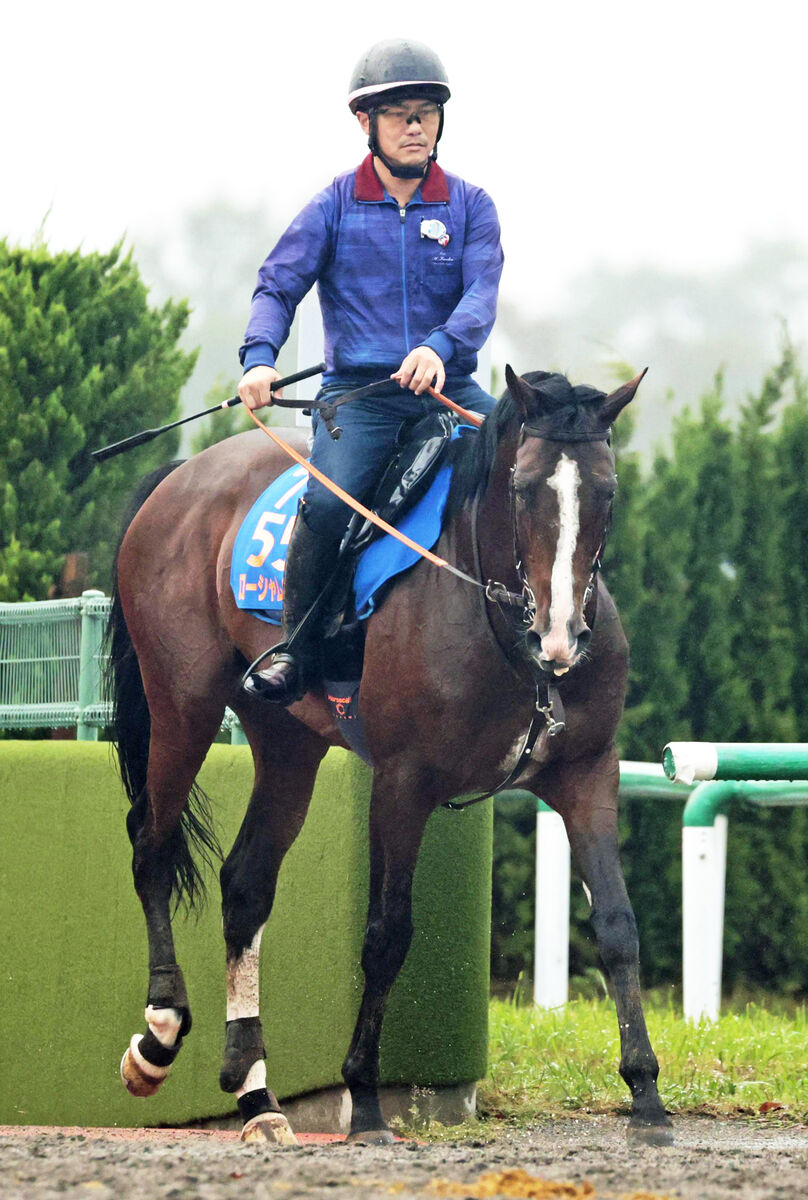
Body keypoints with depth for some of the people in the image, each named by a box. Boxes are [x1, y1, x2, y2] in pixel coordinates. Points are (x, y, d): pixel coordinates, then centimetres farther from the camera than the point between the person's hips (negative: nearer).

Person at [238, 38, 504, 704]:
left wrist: (440, 347, -28)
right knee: (329, 502, -29)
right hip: (357, 393, -2)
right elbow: (279, 286, 2)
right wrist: (259, 357, -19)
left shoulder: (470, 205, 8)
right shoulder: (335, 207, 7)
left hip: (449, 386, 2)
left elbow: (481, 293, -6)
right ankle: (298, 649, -11)